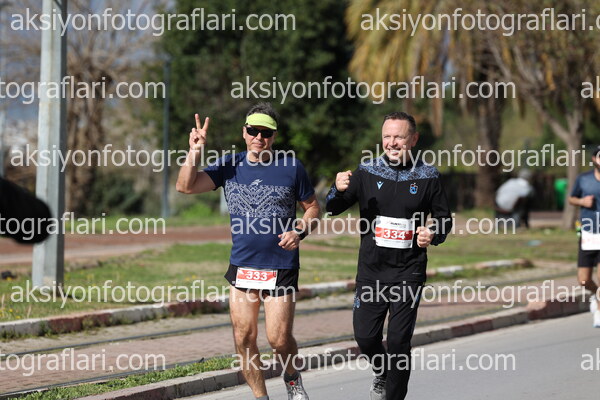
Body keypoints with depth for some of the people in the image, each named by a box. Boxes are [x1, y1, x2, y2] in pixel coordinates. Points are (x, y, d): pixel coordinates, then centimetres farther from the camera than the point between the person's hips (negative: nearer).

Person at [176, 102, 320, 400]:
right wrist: (195, 152, -19)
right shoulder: (230, 166, 3)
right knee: (244, 338, 1)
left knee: (279, 339, -3)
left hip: (282, 267, -3)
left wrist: (300, 231, -10)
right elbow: (186, 186, -7)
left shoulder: (291, 167, -2)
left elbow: (312, 207, 8)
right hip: (242, 265, 3)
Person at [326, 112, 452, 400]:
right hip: (371, 268, 2)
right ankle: (382, 374, 35)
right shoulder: (366, 173, 4)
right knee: (365, 335, 4)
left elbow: (444, 217, 12)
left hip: (408, 271, -2)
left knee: (399, 340, -5)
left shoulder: (427, 177, 2)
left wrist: (433, 235, -10)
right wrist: (339, 190, -22)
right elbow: (332, 209, 0)